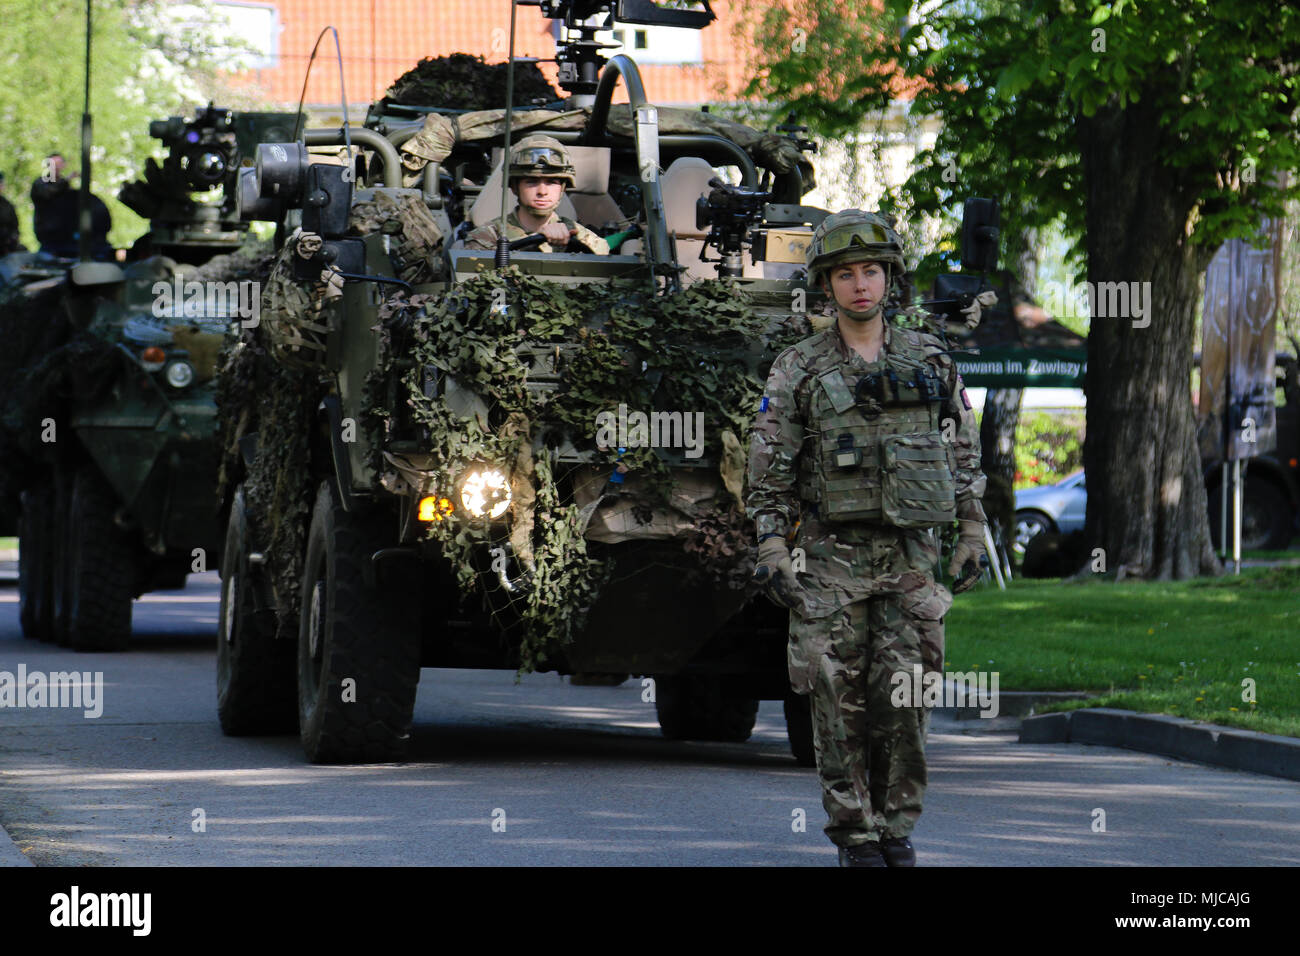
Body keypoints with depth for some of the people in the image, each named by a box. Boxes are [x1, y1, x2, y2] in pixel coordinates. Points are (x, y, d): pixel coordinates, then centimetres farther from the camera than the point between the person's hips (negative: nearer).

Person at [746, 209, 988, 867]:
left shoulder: (929, 360, 5)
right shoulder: (798, 370, -2)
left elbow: (962, 453, 11)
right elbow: (770, 469, -1)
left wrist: (973, 536, 6)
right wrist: (772, 554, -7)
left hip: (910, 555, 2)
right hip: (831, 554, -2)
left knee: (905, 694, -2)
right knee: (840, 697, -1)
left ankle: (896, 826, 9)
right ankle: (855, 835, 6)